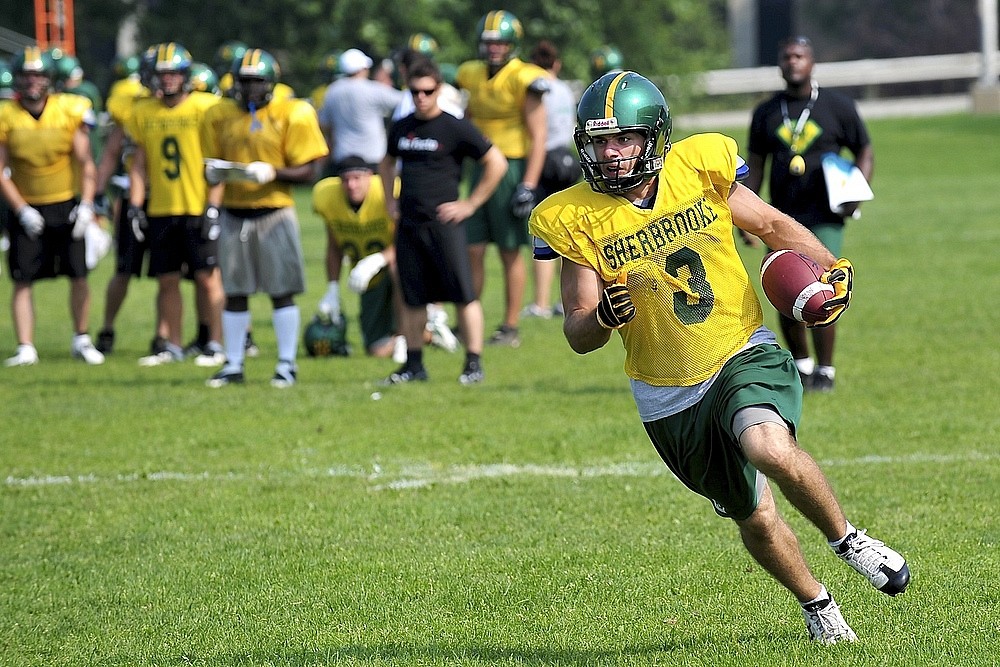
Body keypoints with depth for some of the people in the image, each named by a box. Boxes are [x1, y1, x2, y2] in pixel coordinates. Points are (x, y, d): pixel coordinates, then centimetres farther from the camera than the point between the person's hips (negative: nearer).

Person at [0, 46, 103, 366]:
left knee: (78, 276, 1)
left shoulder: (70, 111, -6)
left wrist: (86, 205, -11)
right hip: (27, 209, 0)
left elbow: (85, 162, -1)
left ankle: (81, 340, 16)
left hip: (66, 206, 0)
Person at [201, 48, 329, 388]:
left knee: (281, 292, 0)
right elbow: (211, 163, 14)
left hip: (274, 211, -3)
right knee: (234, 292, 8)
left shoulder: (292, 114, -6)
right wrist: (214, 173, -9)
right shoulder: (220, 115, 6)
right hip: (234, 214, 3)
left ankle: (287, 363, 8)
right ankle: (233, 365, 15)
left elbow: (306, 171, -6)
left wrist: (272, 173, -22)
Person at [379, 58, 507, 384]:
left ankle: (473, 364, -4)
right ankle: (413, 365, 18)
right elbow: (387, 164, 31)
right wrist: (391, 199, 17)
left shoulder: (455, 128, -6)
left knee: (463, 294, -7)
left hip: (443, 222, -6)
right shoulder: (401, 128, 11)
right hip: (409, 224, 6)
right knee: (412, 297, 10)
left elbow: (496, 164, -5)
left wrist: (470, 204, -6)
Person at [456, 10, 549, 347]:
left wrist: (529, 185, -18)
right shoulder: (474, 76, 9)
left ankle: (510, 328, 9)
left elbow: (538, 137, -12)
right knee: (472, 250, 5)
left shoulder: (523, 81, -10)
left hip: (512, 169, -6)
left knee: (510, 253, 1)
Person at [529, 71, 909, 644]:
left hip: (744, 354, -1)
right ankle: (816, 603, 39)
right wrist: (603, 318, -30)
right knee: (756, 519, 11)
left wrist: (833, 270, -7)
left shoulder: (699, 167, -8)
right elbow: (578, 334, -6)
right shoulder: (576, 219, -10)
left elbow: (772, 225, 9)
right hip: (671, 397, 1)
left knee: (772, 450, -31)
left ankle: (846, 538, -4)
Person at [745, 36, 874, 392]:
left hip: (824, 218, -3)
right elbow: (755, 166, 16)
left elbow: (865, 152, 9)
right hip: (782, 220, 3)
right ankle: (801, 365, 20)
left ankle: (825, 371, -2)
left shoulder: (837, 106, 4)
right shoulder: (767, 113, 11)